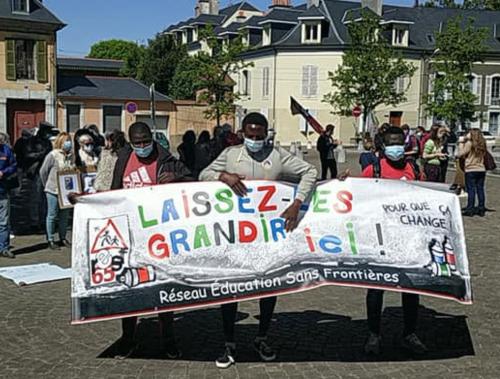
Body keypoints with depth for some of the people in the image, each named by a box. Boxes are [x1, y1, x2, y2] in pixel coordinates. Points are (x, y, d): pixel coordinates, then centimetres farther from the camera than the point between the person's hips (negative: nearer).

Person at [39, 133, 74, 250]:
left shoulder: (70, 156, 8)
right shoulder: (52, 155, -9)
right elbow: (43, 171, -3)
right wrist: (47, 185, 5)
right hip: (53, 191, -5)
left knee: (64, 215, 11)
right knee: (52, 215, 2)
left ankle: (63, 238, 22)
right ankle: (50, 240, 9)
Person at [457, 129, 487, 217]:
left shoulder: (469, 143, -10)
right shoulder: (482, 144, 8)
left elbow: (460, 154, -8)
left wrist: (461, 143, 2)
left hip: (471, 170, -6)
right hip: (481, 170, 6)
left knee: (471, 190, -2)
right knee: (480, 189, 9)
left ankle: (470, 210, -1)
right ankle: (481, 209, 13)